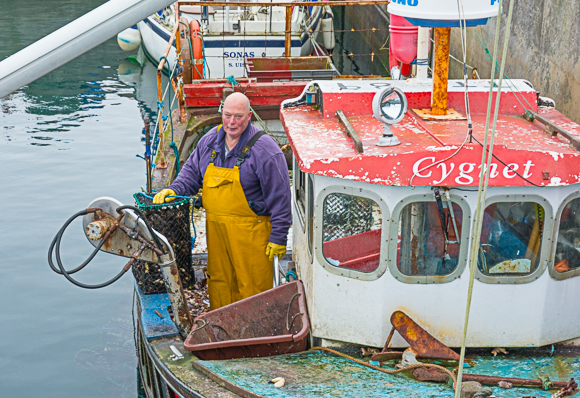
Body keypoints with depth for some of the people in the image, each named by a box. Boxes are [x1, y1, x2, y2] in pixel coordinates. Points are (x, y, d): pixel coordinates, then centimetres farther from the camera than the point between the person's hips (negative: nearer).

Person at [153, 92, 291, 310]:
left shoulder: (264, 149, -14)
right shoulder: (210, 140, 5)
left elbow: (280, 196, -12)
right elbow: (192, 171, 20)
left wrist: (278, 237, -12)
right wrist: (174, 189, 0)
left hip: (250, 230, -6)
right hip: (216, 227, 6)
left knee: (252, 286, 1)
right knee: (218, 281, 16)